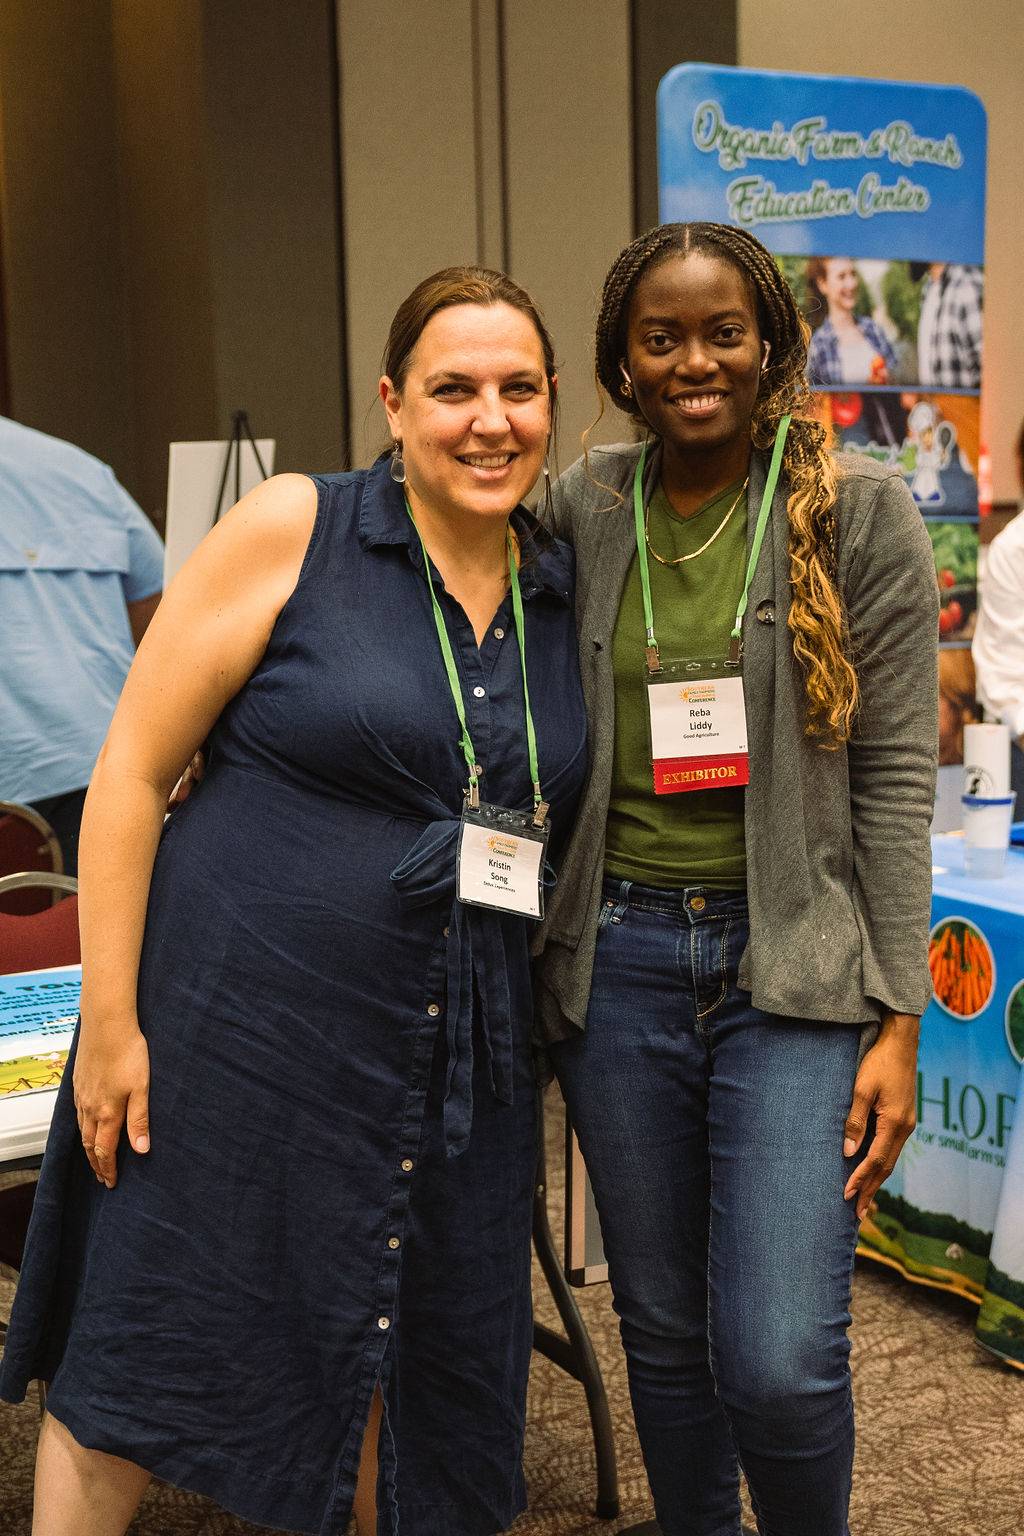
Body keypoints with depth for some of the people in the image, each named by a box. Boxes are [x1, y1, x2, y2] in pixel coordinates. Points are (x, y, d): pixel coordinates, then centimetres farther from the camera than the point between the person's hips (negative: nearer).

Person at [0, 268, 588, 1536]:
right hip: (240, 1024, -4)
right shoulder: (293, 527, -8)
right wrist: (109, 1021, -12)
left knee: (418, 1376, 15)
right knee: (137, 1375, 8)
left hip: (453, 1055, 4)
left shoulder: (565, 592, 6)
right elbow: (132, 769, -9)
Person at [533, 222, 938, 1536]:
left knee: (781, 1364, -6)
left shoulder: (859, 513, -2)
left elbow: (896, 775, -4)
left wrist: (898, 1016, -7)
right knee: (662, 1330, 14)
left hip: (794, 962, -3)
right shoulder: (579, 510, 5)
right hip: (619, 958, 3)